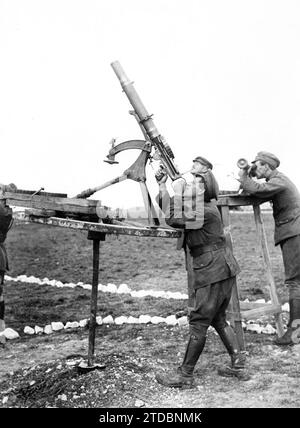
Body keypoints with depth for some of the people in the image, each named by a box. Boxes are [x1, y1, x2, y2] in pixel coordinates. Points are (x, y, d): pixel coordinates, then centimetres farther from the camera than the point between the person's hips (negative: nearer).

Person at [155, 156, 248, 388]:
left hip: (214, 271, -10)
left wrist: (177, 191, -18)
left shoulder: (206, 211, -17)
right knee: (218, 319, 18)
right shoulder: (196, 206, 13)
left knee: (199, 321, -3)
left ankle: (185, 375, 5)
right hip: (222, 268, 10)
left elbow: (172, 219, -25)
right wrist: (162, 186, 1)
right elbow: (168, 210, 13)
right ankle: (238, 364, 23)